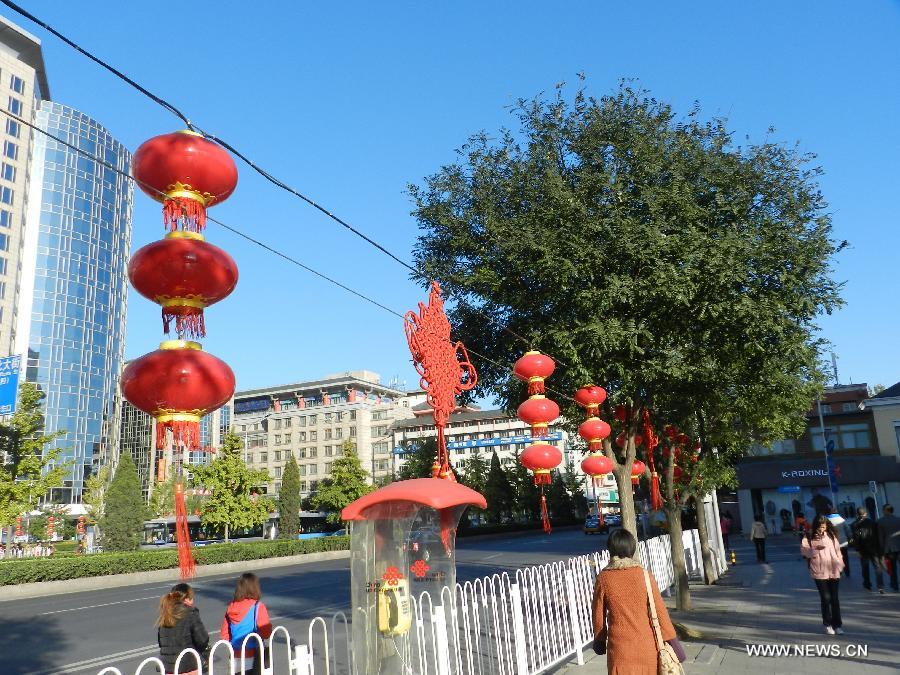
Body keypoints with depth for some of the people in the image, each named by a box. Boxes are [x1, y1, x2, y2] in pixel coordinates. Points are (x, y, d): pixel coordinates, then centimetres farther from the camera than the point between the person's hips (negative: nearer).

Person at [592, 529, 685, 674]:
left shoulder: (603, 579, -7)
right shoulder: (644, 575, -8)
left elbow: (598, 614, 2)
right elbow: (659, 609, -5)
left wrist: (599, 639, 17)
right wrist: (671, 639, 3)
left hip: (620, 645, -1)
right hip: (646, 644, 1)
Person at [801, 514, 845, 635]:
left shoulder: (831, 536, 8)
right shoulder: (809, 538, -1)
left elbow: (837, 550, 12)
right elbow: (804, 550, -7)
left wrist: (839, 565, 6)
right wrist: (815, 549, -22)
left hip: (833, 572, 3)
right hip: (819, 572, -2)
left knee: (834, 598, 5)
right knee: (825, 598, -1)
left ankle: (837, 625, 12)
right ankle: (828, 625, 11)